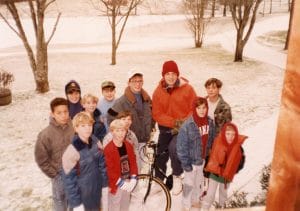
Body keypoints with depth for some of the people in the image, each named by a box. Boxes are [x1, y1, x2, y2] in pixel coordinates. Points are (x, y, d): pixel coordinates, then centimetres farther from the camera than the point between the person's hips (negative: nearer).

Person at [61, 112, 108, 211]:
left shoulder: (95, 142, -7)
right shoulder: (72, 151, -24)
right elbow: (69, 178, -18)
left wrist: (105, 183, 6)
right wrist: (76, 203, -14)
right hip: (82, 195, -5)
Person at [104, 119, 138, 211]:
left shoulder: (128, 145, 0)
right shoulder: (108, 149, -20)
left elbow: (133, 162, 5)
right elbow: (109, 170, -20)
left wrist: (133, 179, -6)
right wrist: (121, 183, -19)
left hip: (128, 183, 6)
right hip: (116, 185, -6)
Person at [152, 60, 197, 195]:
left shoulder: (187, 89, -7)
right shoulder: (158, 91, -2)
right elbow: (156, 114, -6)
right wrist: (174, 122, -19)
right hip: (165, 128, 3)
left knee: (173, 147, -28)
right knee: (161, 155, 9)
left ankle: (177, 177, -4)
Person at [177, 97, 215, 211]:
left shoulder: (210, 122, -6)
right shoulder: (187, 125, -24)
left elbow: (212, 141, 6)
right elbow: (181, 146, -19)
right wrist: (185, 163, -17)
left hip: (203, 159, 5)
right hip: (191, 160, -5)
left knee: (199, 182, 24)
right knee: (189, 183, 12)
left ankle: (195, 200, 49)